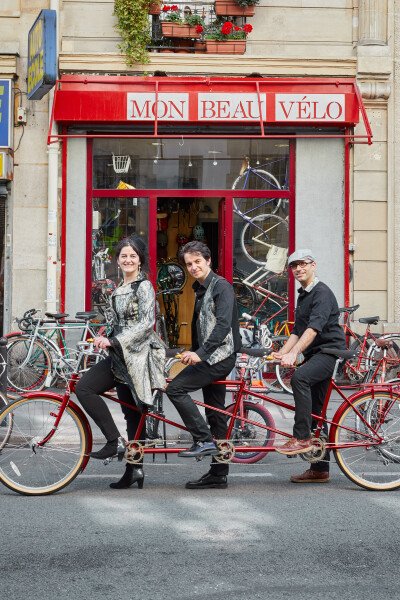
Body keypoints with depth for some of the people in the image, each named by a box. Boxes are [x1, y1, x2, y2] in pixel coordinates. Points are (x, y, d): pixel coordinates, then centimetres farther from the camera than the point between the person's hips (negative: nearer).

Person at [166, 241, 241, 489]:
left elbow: (223, 325, -23)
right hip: (210, 357, 9)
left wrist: (200, 353, -30)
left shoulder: (221, 286, -11)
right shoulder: (200, 289, 18)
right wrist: (193, 353, 21)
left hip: (220, 355, -9)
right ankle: (219, 473, 12)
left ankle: (204, 440, -14)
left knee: (175, 388, -17)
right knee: (216, 414, 9)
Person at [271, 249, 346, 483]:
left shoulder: (322, 293, -12)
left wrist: (294, 354, -35)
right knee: (316, 412, 9)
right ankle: (320, 470, 15)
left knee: (299, 377, -35)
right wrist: (281, 353, 3)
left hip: (330, 351, -10)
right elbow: (298, 331, 19)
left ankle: (302, 438, -33)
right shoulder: (303, 296, 18)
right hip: (315, 355, 10)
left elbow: (314, 328, -25)